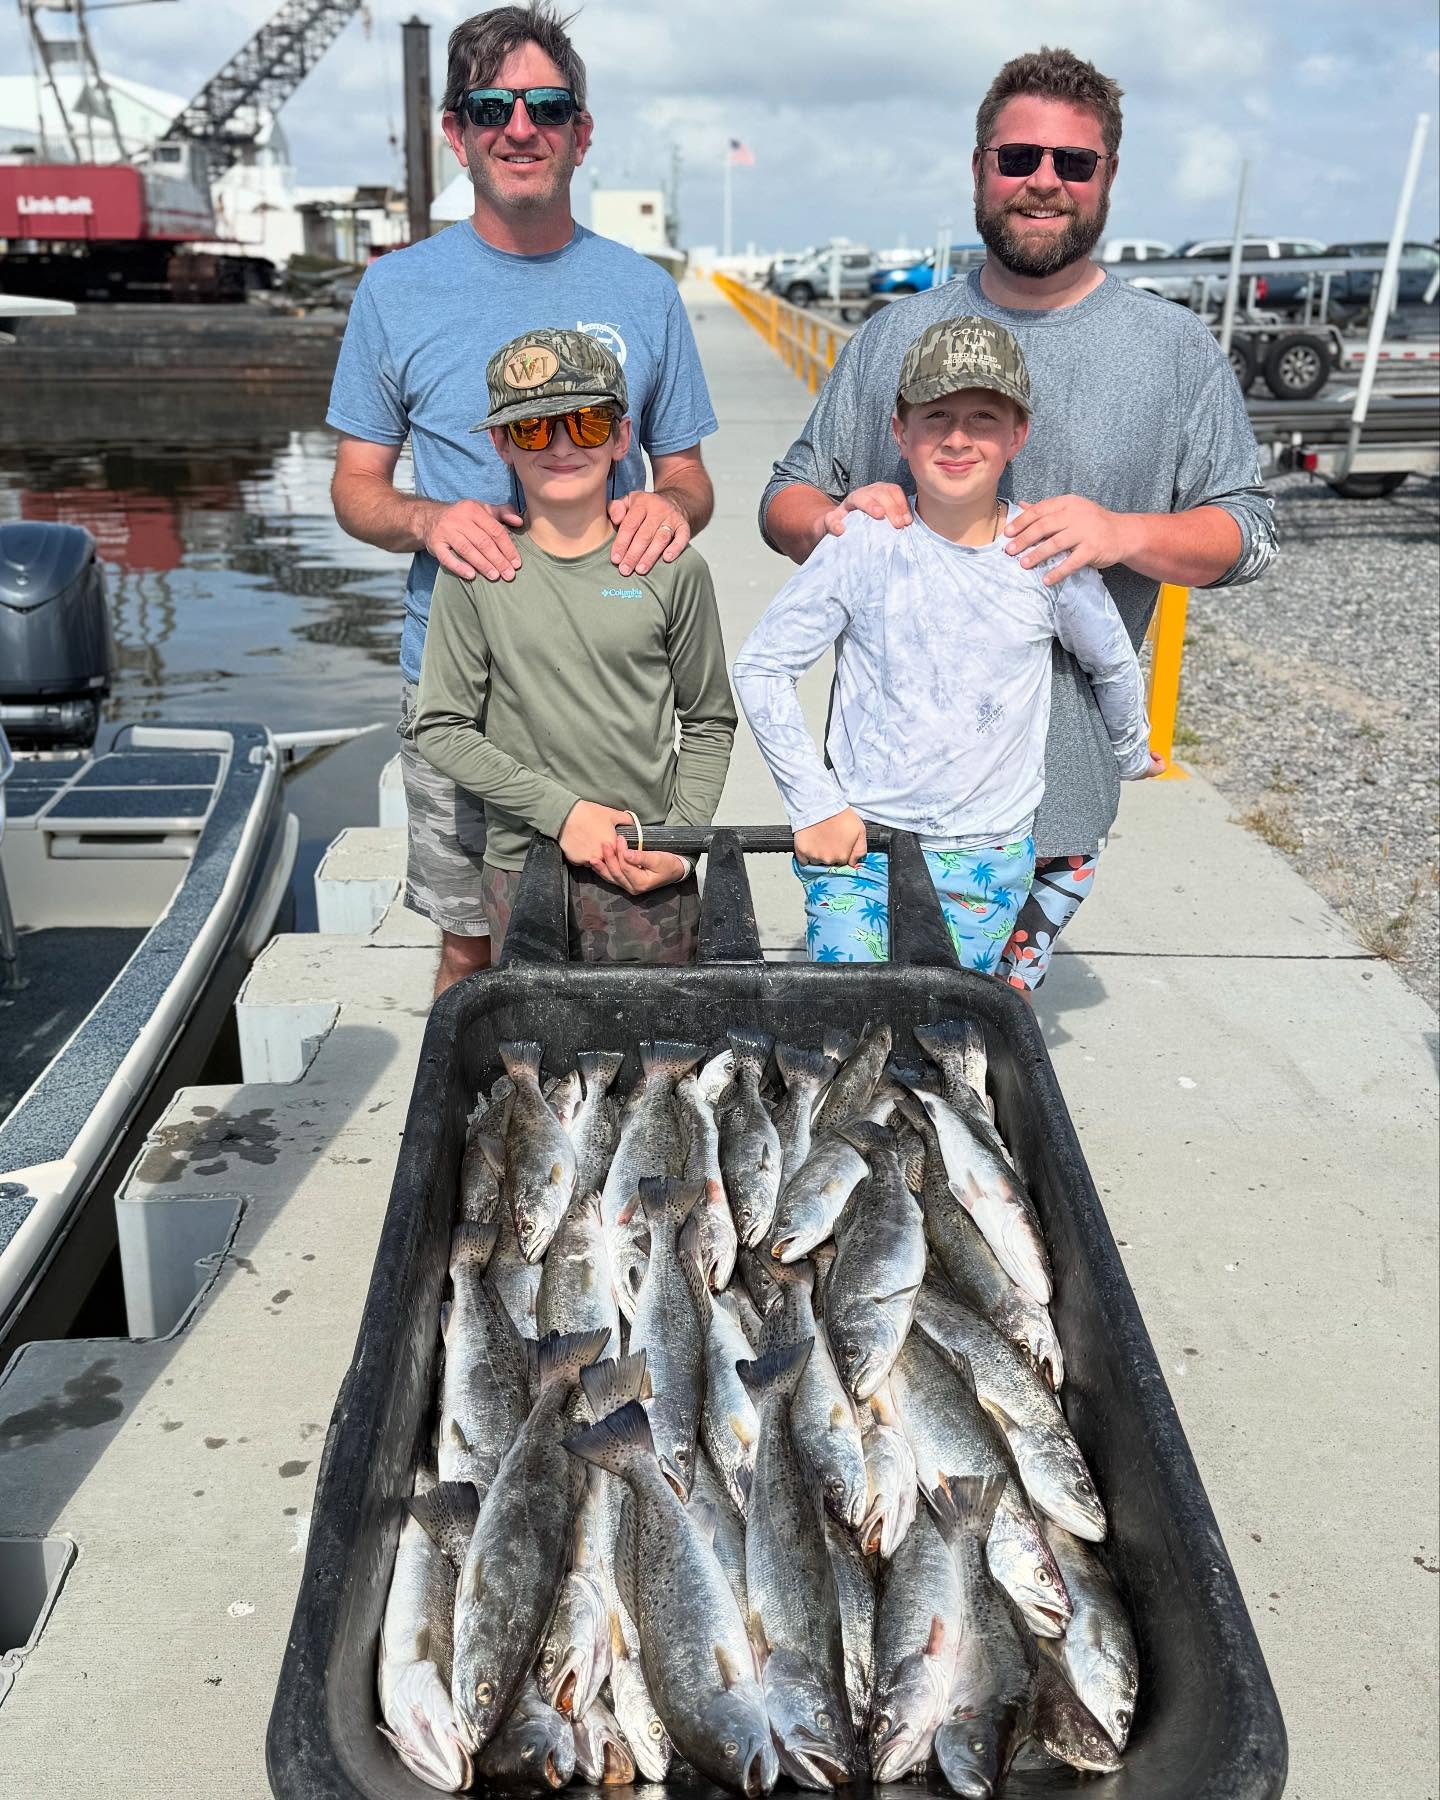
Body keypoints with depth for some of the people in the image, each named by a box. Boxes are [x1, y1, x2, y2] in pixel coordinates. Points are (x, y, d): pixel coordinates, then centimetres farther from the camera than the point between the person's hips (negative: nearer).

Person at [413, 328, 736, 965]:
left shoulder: (672, 569, -2)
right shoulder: (476, 573, -3)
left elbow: (709, 723, 6)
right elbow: (440, 728, -4)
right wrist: (562, 809, -12)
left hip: (650, 880, 1)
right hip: (522, 870, 0)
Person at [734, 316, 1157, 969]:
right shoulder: (864, 544, -10)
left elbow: (1113, 667, 13)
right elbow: (760, 666, -5)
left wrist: (1131, 755, 29)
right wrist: (815, 804, -9)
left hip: (988, 862, 1)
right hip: (857, 843, -1)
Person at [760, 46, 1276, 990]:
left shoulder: (1175, 348, 3)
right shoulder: (895, 335, 7)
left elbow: (1249, 530, 1)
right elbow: (786, 497, 9)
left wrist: (1127, 533, -19)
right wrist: (832, 517, -15)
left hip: (1057, 782, -1)